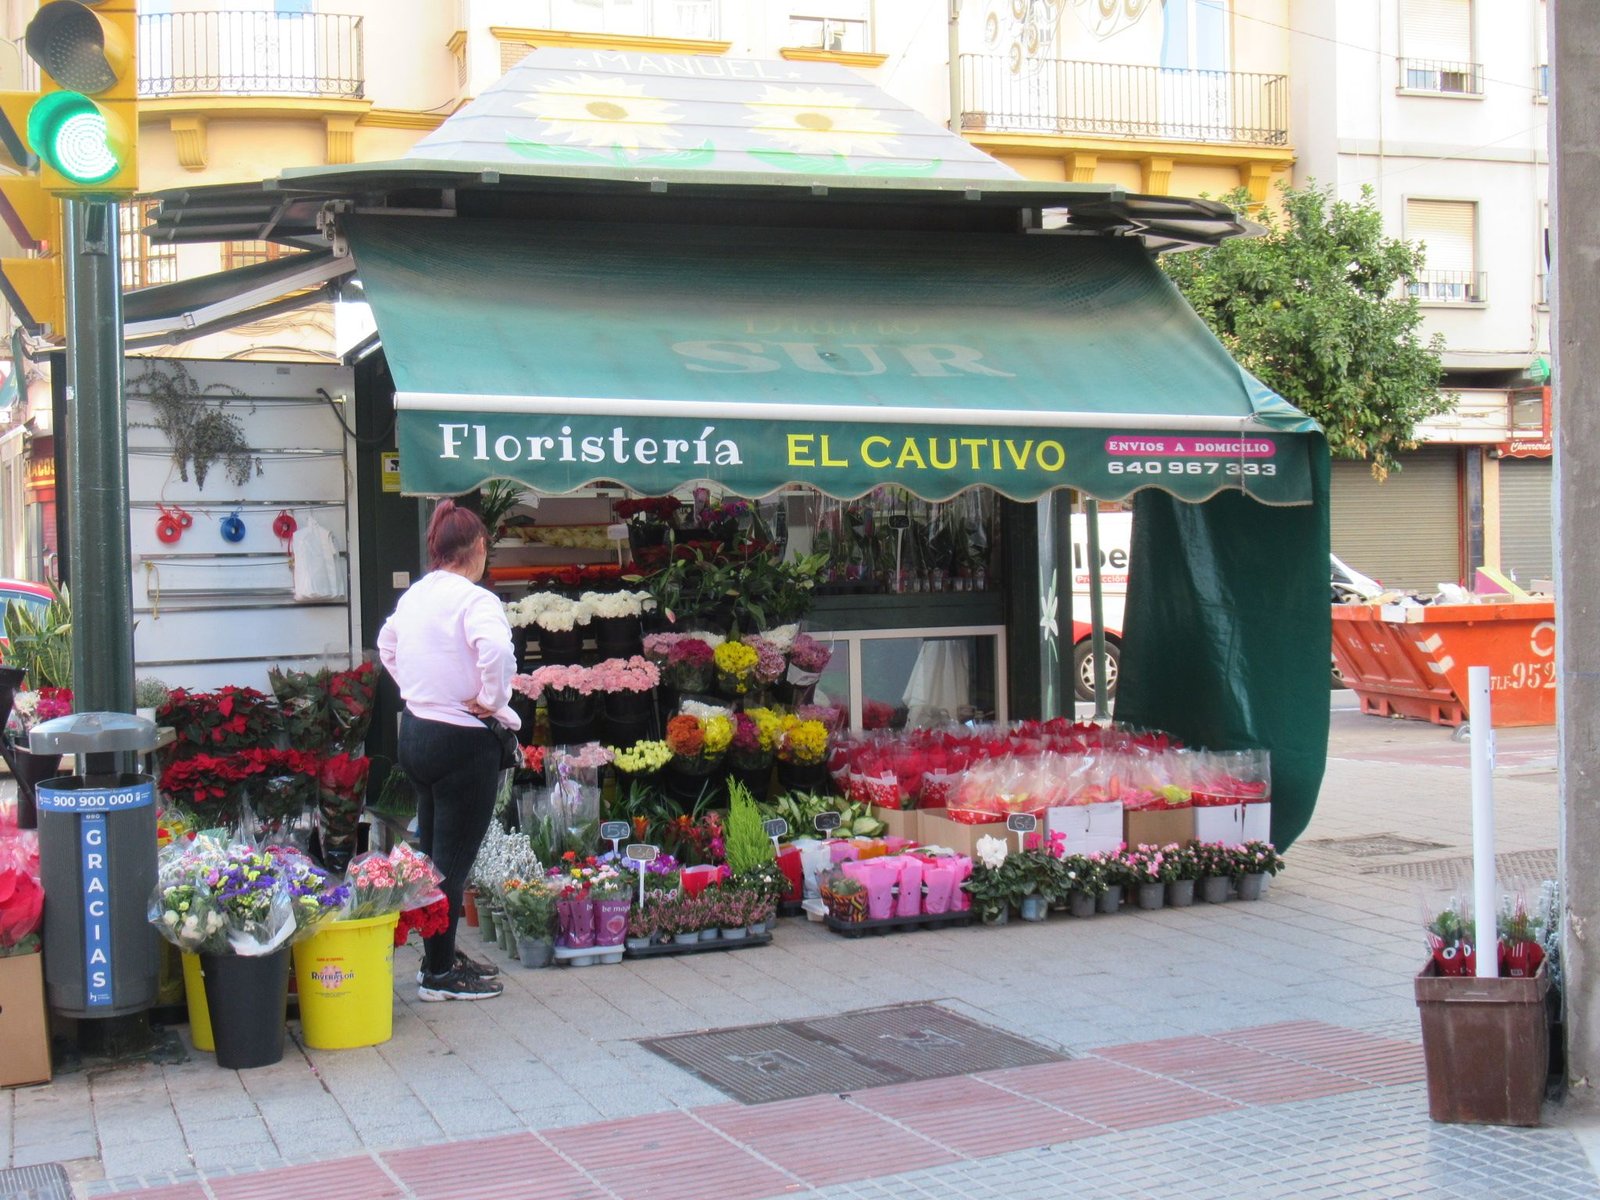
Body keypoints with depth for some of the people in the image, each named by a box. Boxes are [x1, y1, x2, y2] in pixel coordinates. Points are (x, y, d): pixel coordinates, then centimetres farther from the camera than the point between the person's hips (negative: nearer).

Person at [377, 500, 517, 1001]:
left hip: (415, 730, 9)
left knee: (433, 851, 18)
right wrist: (492, 701, -21)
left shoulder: (413, 596, 9)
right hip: (463, 740, -9)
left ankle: (442, 956, 31)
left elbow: (386, 645, 26)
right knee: (454, 860, 0)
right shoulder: (474, 600, -17)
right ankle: (439, 975, 8)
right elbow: (496, 650, -36)